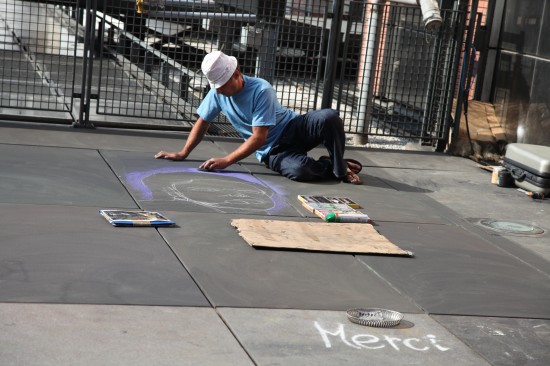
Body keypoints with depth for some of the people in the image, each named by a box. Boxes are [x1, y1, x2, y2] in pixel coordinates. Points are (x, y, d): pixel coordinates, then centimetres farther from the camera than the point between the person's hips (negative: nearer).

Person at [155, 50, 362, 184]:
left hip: (294, 129, -3)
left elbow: (259, 138, -26)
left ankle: (341, 169, -11)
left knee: (329, 117, -35)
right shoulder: (217, 93, -7)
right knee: (299, 171, -35)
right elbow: (202, 124, 8)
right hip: (272, 152, 3)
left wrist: (226, 161, -31)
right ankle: (332, 166, -1)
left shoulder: (261, 91, -24)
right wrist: (182, 154, 5)